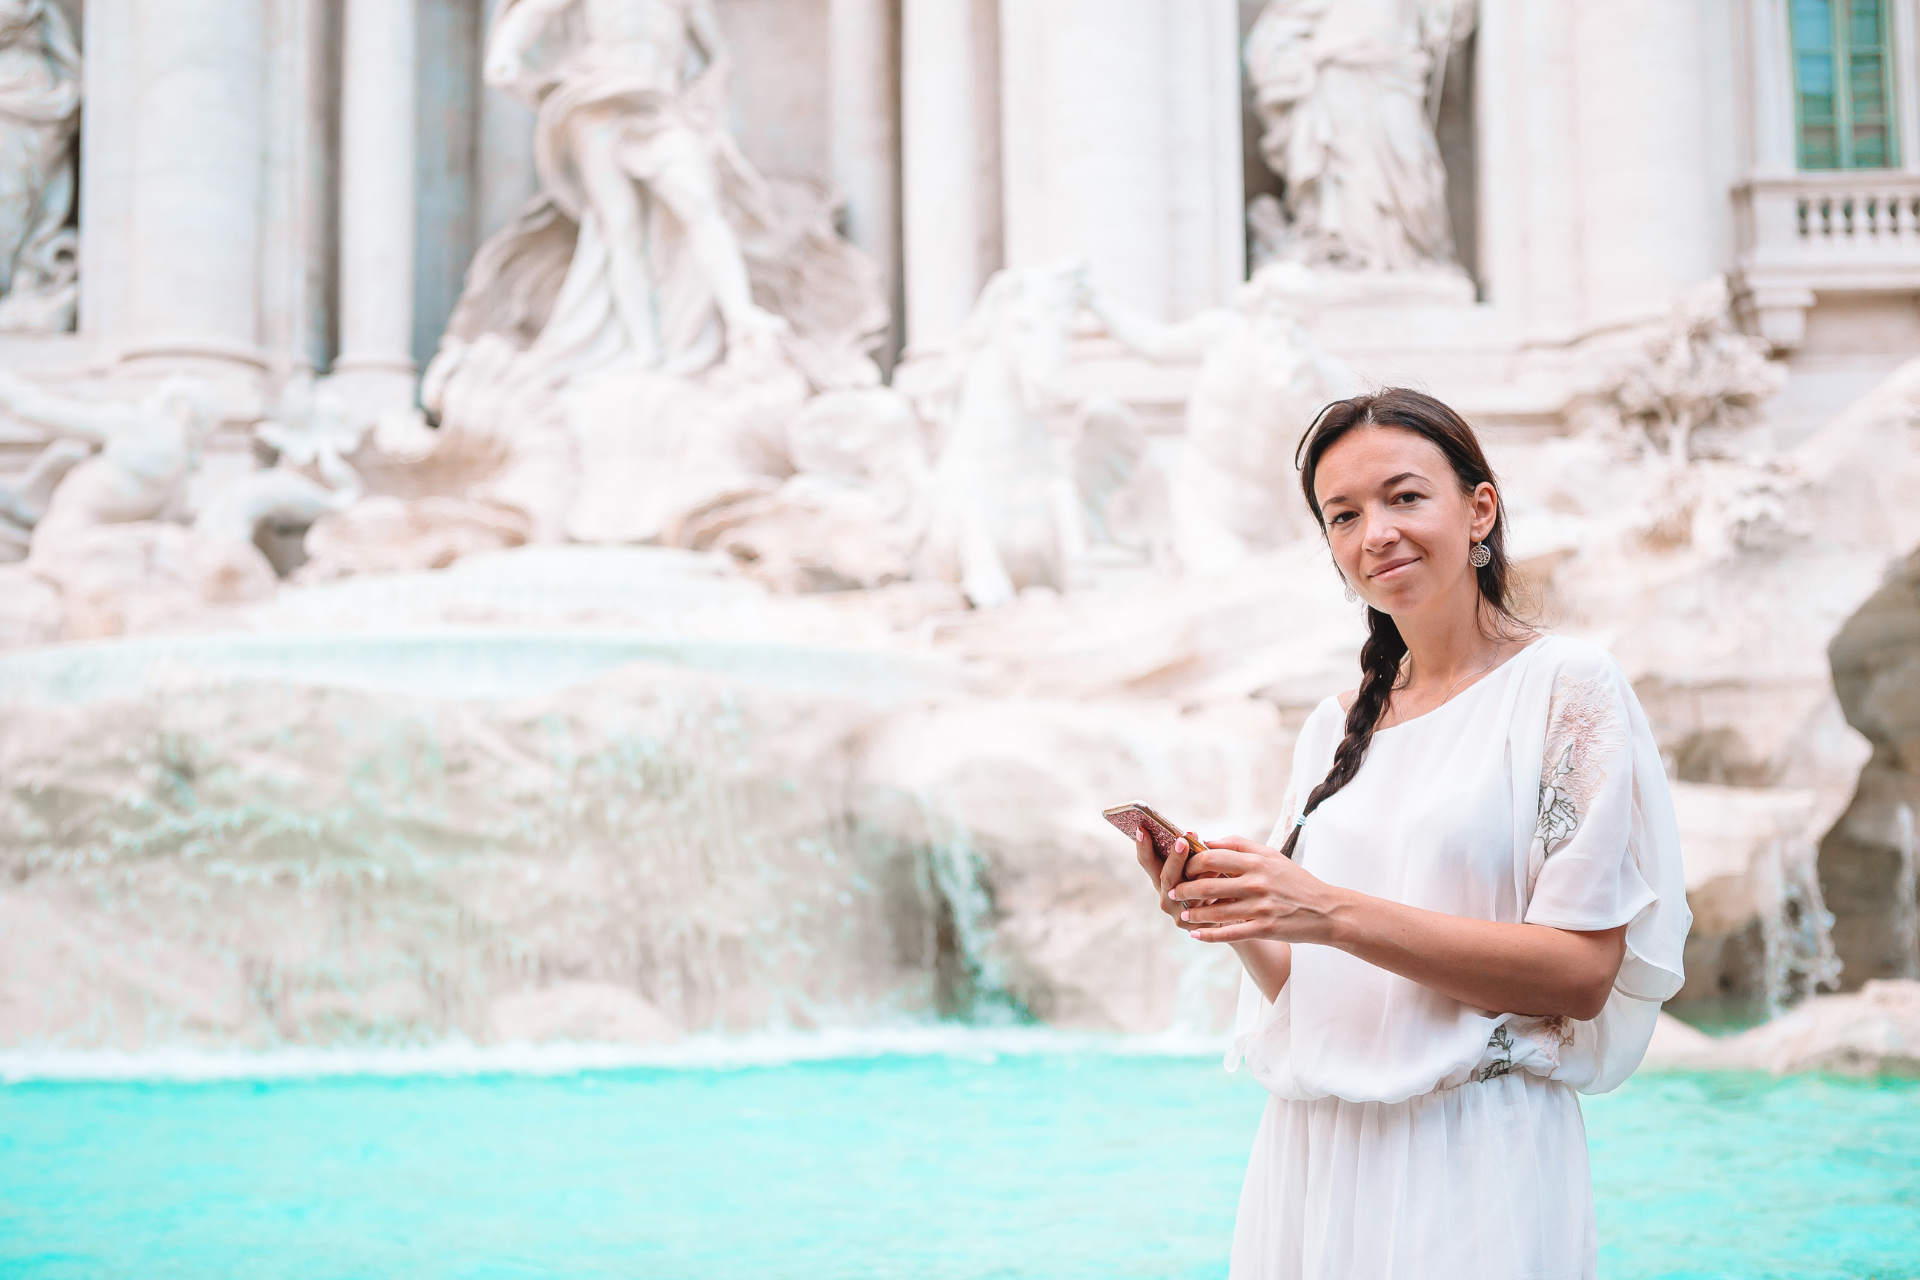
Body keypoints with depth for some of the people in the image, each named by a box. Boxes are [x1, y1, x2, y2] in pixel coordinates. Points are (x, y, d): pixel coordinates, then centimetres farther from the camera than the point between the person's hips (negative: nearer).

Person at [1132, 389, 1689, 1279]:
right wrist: (1232, 918, -6)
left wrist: (1334, 913, -19)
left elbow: (1582, 972, -13)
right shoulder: (1335, 728, 11)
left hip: (1469, 1164, -5)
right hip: (1310, 1154, 5)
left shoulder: (1565, 687, -5)